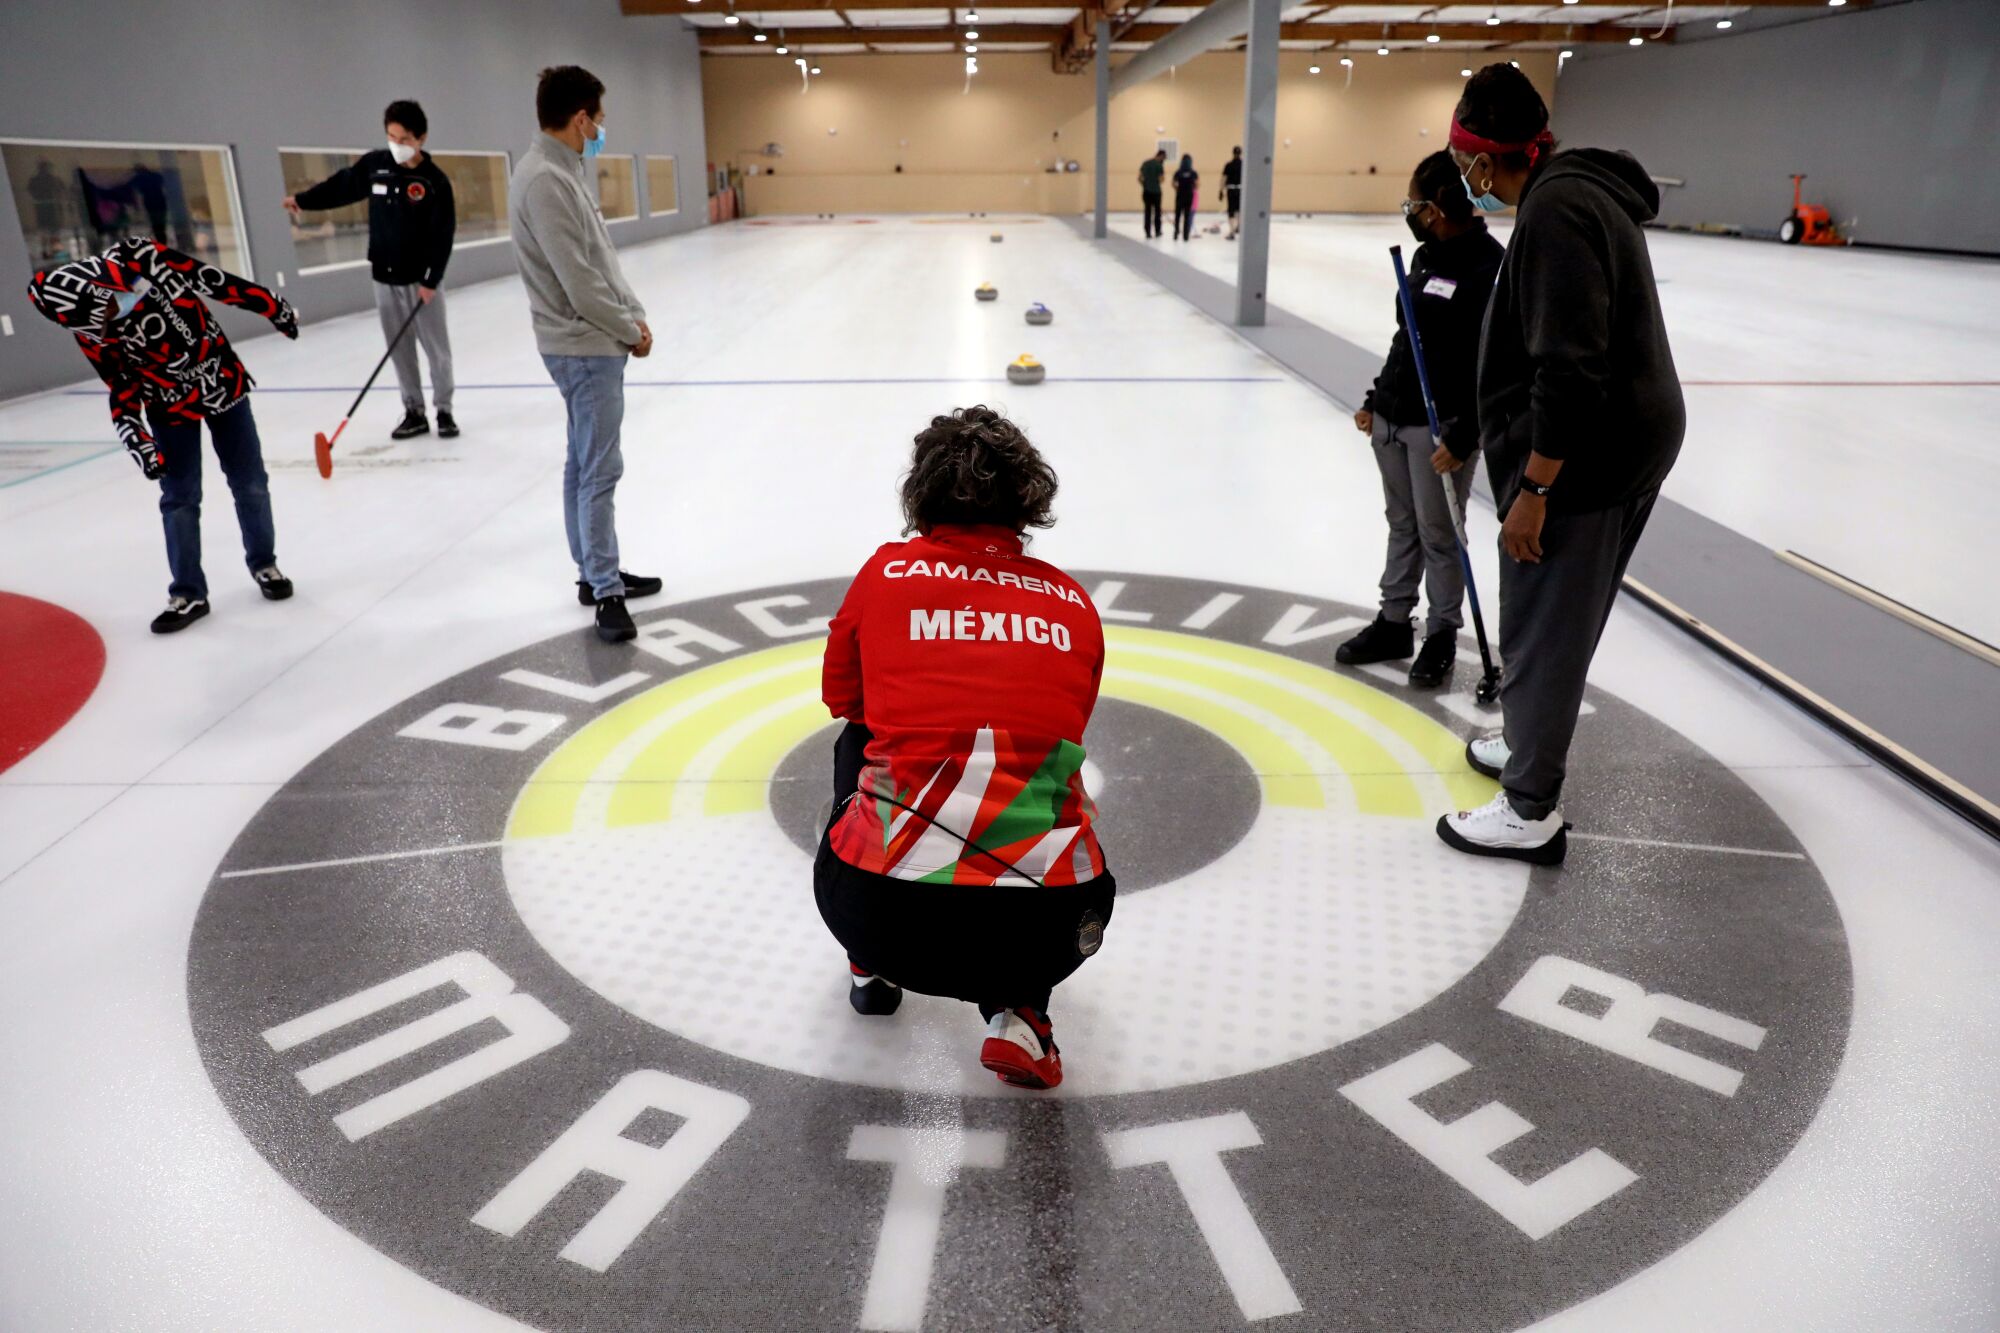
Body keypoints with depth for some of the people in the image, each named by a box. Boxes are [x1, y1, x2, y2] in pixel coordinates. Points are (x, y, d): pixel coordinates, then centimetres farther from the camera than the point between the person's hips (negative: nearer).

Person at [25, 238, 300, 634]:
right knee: (179, 499, 0)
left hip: (223, 382, 0)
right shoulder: (91, 335, -16)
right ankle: (188, 594, 11)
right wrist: (137, 442, -21)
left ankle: (263, 564, 26)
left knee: (250, 482, 7)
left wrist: (274, 308, -2)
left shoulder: (142, 258, -20)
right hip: (170, 408, 0)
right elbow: (123, 389, -8)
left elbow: (213, 280, -9)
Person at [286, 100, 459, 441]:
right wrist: (302, 199, 13)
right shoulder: (374, 165, 2)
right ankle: (414, 412, 14)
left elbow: (443, 234, -12)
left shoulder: (435, 181, -10)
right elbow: (340, 186, 16)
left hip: (422, 278, -4)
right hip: (384, 277, 4)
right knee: (400, 350, 7)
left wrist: (431, 280, -16)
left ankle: (444, 410, 13)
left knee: (436, 348, 2)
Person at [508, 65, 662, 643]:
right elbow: (579, 282, -22)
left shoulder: (563, 171, 12)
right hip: (584, 347, -10)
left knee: (585, 463, 16)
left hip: (596, 343, 10)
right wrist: (629, 329, -10)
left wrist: (634, 312, 8)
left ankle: (596, 574, 27)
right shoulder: (544, 180, -20)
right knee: (600, 469, -6)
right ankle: (606, 592, 1)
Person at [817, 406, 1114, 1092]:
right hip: (1042, 926, 0)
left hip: (878, 911, 0)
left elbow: (840, 695, 25)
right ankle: (1014, 1011, 13)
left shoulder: (886, 571, 8)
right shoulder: (1074, 601, 13)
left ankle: (872, 966, 36)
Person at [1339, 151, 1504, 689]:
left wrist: (1463, 437, -21)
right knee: (1401, 526, 15)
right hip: (1390, 419, 8)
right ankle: (1393, 623, 26)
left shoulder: (1489, 268, -15)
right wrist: (1376, 399, 19)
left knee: (1438, 536, 2)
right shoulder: (1427, 256, 11)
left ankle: (1442, 636, 17)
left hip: (1439, 428, -8)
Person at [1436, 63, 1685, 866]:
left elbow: (1571, 366, -26)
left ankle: (1531, 812, 12)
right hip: (1629, 438, 10)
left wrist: (1533, 487, -23)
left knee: (1542, 627, 0)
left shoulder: (1556, 207, -20)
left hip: (1586, 455, -10)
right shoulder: (1581, 191, 12)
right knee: (1557, 620, 23)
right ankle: (1529, 745, 41)